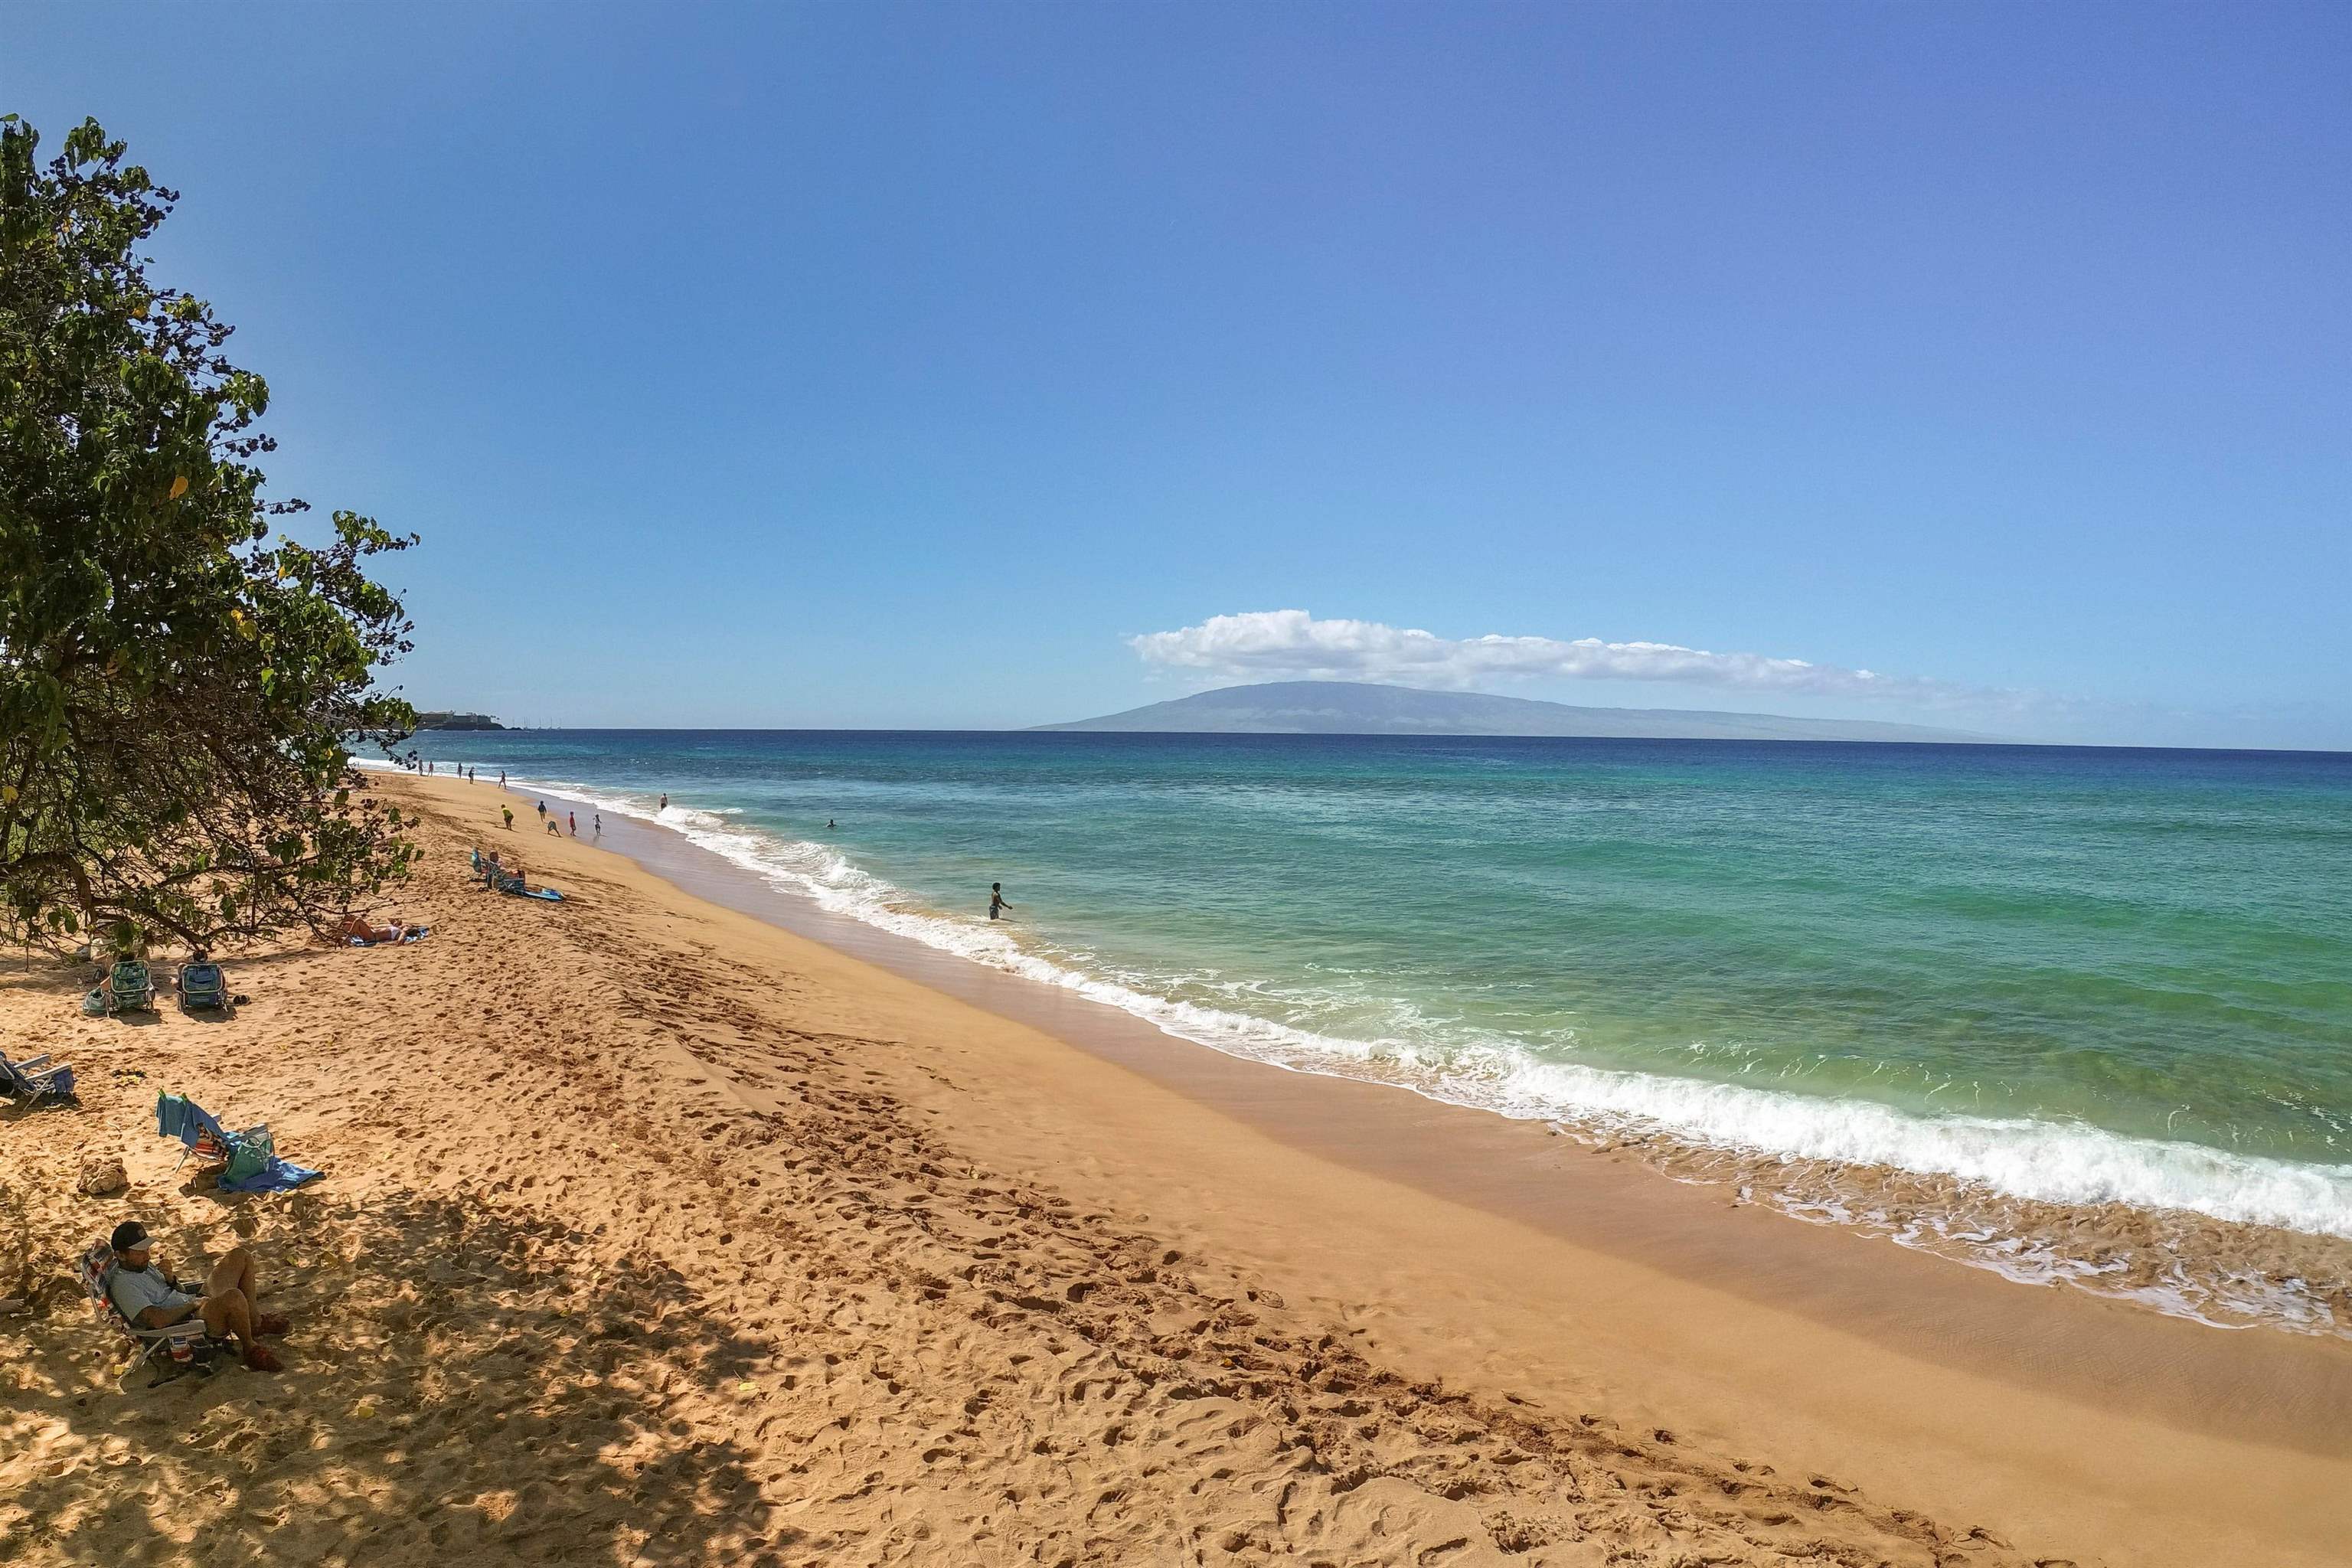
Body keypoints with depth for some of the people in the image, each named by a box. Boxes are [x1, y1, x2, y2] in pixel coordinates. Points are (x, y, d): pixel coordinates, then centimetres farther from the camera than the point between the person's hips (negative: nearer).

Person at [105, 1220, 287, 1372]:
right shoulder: (123, 1285, -17)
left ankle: (256, 1322, 6)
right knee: (234, 1297, -41)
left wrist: (170, 1278, 0)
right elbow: (157, 1320, -28)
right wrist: (192, 1304, -14)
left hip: (198, 1302, 11)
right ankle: (250, 1348, -15)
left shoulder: (141, 1264, 13)